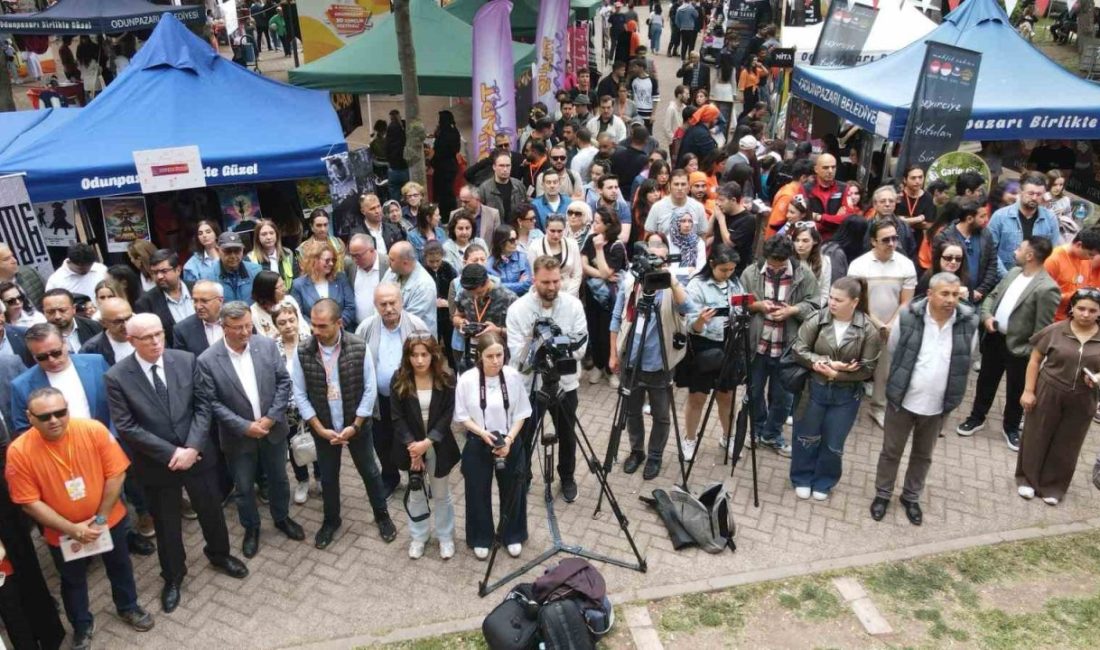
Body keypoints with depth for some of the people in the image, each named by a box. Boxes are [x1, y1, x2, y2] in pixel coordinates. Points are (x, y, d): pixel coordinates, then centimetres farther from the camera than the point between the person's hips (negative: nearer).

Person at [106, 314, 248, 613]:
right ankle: (173, 576, 40)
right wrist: (171, 453, -18)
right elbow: (126, 428, -15)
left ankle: (219, 555, 47)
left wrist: (192, 448, -17)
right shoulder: (117, 377, -14)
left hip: (198, 454, 2)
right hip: (156, 463, -2)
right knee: (166, 523, 17)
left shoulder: (185, 360, -8)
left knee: (211, 510, 19)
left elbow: (202, 406, -6)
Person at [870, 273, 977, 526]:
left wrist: (952, 393, 7)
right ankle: (882, 494, 35)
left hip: (938, 405, 2)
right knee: (891, 451, 14)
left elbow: (966, 362, 4)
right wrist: (900, 379, 5)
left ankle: (911, 497, 40)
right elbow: (891, 350, -1)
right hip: (903, 400, -2)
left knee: (923, 455, 20)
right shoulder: (908, 317, -16)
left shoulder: (968, 323, -10)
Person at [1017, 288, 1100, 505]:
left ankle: (1054, 486, 29)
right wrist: (1028, 391, -7)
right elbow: (1035, 360, -3)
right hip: (1048, 394, -1)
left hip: (1082, 401, 2)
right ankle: (1028, 479, 28)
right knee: (1037, 437, 10)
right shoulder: (1054, 331, -9)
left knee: (1066, 444, 13)